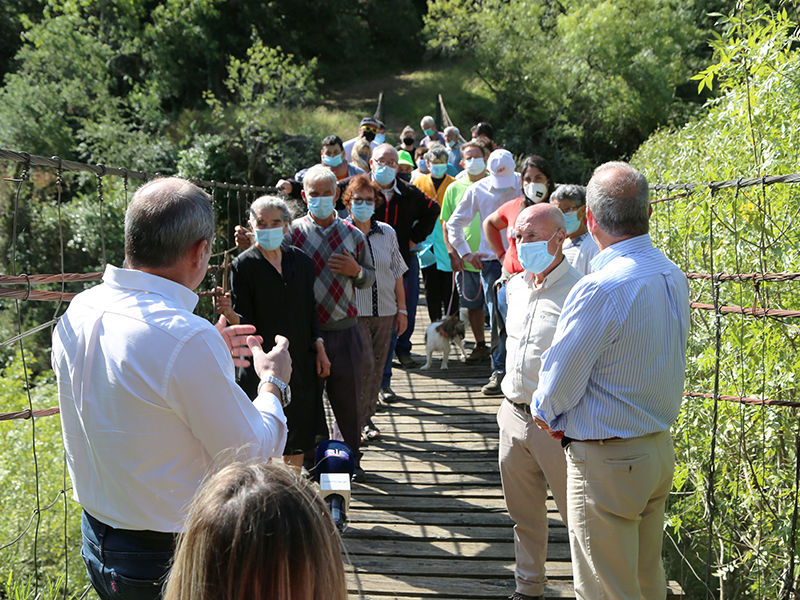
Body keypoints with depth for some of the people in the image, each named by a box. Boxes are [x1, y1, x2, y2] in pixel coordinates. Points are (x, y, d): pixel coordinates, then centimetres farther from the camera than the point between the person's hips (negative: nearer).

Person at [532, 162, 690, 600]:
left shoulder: (601, 290, -25)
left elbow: (557, 386, -18)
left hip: (606, 462, -8)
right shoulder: (674, 277, 2)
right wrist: (566, 416, 10)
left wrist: (545, 412, 5)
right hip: (660, 449, 8)